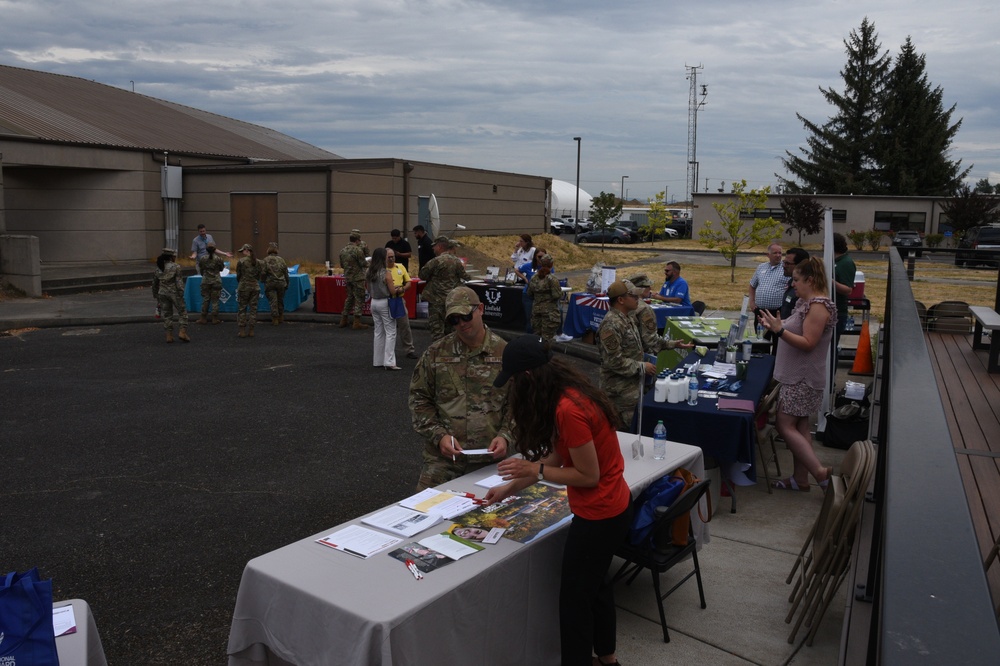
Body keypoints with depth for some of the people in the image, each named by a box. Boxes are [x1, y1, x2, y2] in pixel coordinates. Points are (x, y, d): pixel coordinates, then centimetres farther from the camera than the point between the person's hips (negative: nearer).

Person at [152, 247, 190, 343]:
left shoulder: (158, 268, 7)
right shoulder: (175, 267, -9)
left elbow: (155, 283, 13)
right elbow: (179, 281, -14)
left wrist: (155, 295, 23)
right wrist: (181, 293, -12)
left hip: (162, 293, 5)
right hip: (174, 293, -5)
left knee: (166, 314, 10)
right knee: (182, 312, 6)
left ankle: (169, 335, 10)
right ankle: (183, 332, -6)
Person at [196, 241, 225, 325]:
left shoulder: (202, 259, -4)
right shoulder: (218, 259, -10)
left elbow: (201, 270, 6)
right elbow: (221, 269, 4)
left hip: (205, 281, 2)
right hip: (216, 281, -2)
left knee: (205, 300, 8)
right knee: (215, 300, 4)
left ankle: (203, 318, 12)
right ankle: (215, 318, 6)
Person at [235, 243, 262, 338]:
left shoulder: (241, 261, -9)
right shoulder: (257, 262, 2)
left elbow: (238, 275, -2)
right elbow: (261, 274, 5)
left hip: (244, 287, -3)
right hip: (255, 287, 3)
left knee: (242, 309, 6)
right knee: (253, 308, 7)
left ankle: (242, 331, 6)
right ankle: (251, 330, 8)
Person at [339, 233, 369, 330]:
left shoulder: (343, 250, 8)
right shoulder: (358, 250, -14)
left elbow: (342, 265, 15)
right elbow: (364, 264, -12)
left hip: (347, 277, 7)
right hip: (358, 277, -7)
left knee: (349, 297, 19)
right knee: (359, 299, -1)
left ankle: (344, 320, 21)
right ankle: (357, 322, -2)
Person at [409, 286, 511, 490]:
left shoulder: (505, 353, 2)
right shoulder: (436, 353, 4)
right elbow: (419, 400, 5)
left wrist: (505, 436, -9)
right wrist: (439, 435, -7)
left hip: (489, 458, 0)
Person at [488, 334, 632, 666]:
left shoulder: (568, 410, -30)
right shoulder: (568, 395, 0)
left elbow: (588, 475, -24)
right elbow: (557, 458, 6)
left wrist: (534, 469, -17)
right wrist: (510, 488, 9)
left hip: (599, 514, -10)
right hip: (612, 506, 10)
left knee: (575, 597, 9)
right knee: (595, 583, 27)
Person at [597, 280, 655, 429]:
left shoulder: (626, 319, 9)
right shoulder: (611, 325, -23)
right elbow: (614, 361, -26)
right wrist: (642, 367, -19)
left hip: (632, 383, 10)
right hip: (620, 388, -10)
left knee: (633, 425, 17)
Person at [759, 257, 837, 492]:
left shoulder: (819, 306, -19)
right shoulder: (806, 302, 11)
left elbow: (808, 343, -24)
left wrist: (780, 330, -31)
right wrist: (776, 325, 10)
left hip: (803, 379, -10)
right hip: (797, 376, 10)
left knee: (785, 425, -7)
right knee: (798, 426, 13)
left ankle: (821, 472, -4)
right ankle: (800, 478, 20)